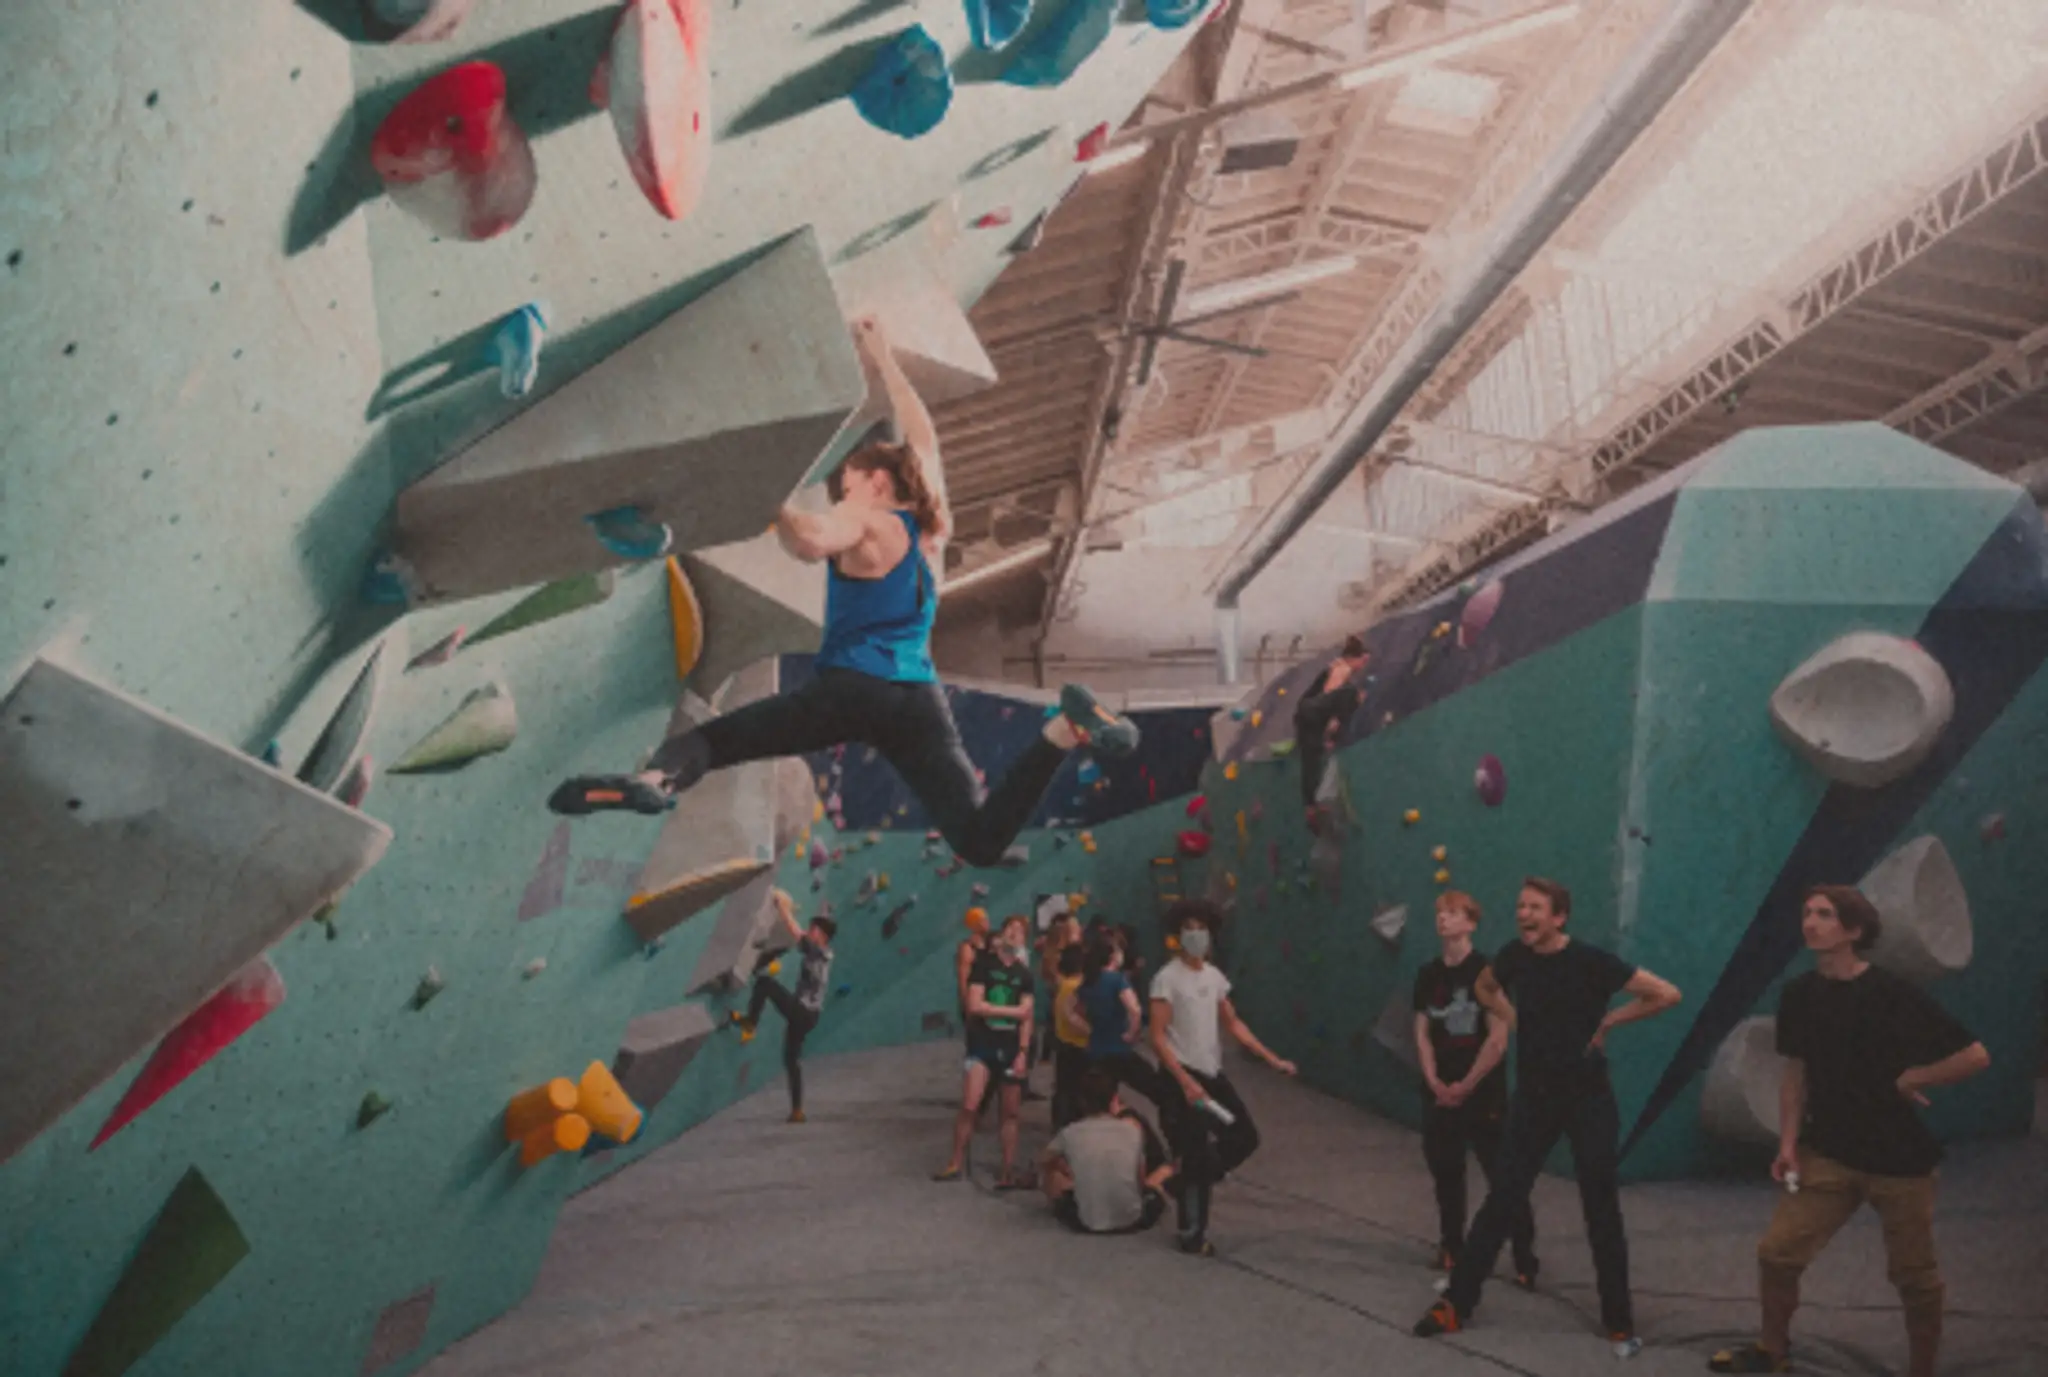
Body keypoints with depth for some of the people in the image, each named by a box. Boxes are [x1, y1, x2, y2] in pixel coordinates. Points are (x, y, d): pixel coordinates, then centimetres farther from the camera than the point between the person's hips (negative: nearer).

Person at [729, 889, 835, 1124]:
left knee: (764, 980, -9)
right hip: (807, 1015, 9)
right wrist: (789, 909, 20)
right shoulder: (823, 954, 12)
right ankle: (797, 1111, 18)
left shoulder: (815, 951, -13)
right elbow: (800, 934, 24)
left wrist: (782, 905, -6)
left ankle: (750, 1023, -1)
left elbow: (794, 931, -15)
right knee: (792, 1059, 16)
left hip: (799, 1011, -9)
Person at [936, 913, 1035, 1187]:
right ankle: (956, 1163, 4)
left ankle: (1008, 1172, 15)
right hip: (982, 1044, -4)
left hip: (1010, 1047, 4)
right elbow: (975, 1005, -12)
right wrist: (1013, 1011, -7)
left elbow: (1027, 1017, 5)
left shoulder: (1024, 973, 8)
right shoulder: (984, 963, -2)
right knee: (969, 1106, -14)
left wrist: (1022, 1052, -5)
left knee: (1010, 1112, 6)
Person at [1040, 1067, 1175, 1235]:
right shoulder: (1133, 1128, 1)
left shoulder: (1070, 1133, 0)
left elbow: (1043, 1161, 21)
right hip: (1132, 1221, 0)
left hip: (1086, 1224, 0)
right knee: (1165, 1168, 23)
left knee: (1048, 1171, 20)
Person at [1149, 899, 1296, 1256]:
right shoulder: (1167, 978, -12)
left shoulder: (1215, 976, 9)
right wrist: (1185, 1081, -23)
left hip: (1212, 1074, 7)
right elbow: (1158, 1038, -16)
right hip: (1181, 1078, -7)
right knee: (1197, 1156, -4)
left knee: (1245, 1136, 8)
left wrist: (1271, 1059, 8)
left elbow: (1233, 1025, 16)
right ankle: (1192, 1235, 11)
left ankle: (1192, 1179, 25)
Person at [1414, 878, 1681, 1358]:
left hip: (1588, 1098, -3)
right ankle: (1456, 1304, 8)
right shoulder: (1514, 957, -2)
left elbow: (1667, 994, -15)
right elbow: (1484, 987, 21)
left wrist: (1609, 1020, -11)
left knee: (1602, 1211, 5)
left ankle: (1619, 1322, 19)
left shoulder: (1590, 961, -15)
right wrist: (1510, 1018, 6)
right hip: (1532, 1097, 3)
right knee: (1501, 1200, 3)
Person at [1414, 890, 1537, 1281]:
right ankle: (1451, 1246, 26)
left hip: (1484, 1092, -5)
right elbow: (1422, 1033, 7)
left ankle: (1524, 1258, 2)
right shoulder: (1428, 975, 6)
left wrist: (1467, 1085, -11)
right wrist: (1434, 1081, -6)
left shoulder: (1486, 972, -9)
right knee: (1446, 1173, 12)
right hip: (1440, 1093, 5)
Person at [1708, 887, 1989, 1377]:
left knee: (1914, 1277, 9)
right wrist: (1788, 1143, 0)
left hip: (1900, 1157, -3)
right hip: (1828, 1153, 4)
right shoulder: (1799, 995, 0)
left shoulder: (1895, 996, -15)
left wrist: (1908, 1080, -10)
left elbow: (1975, 1056, -14)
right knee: (1777, 1252, -1)